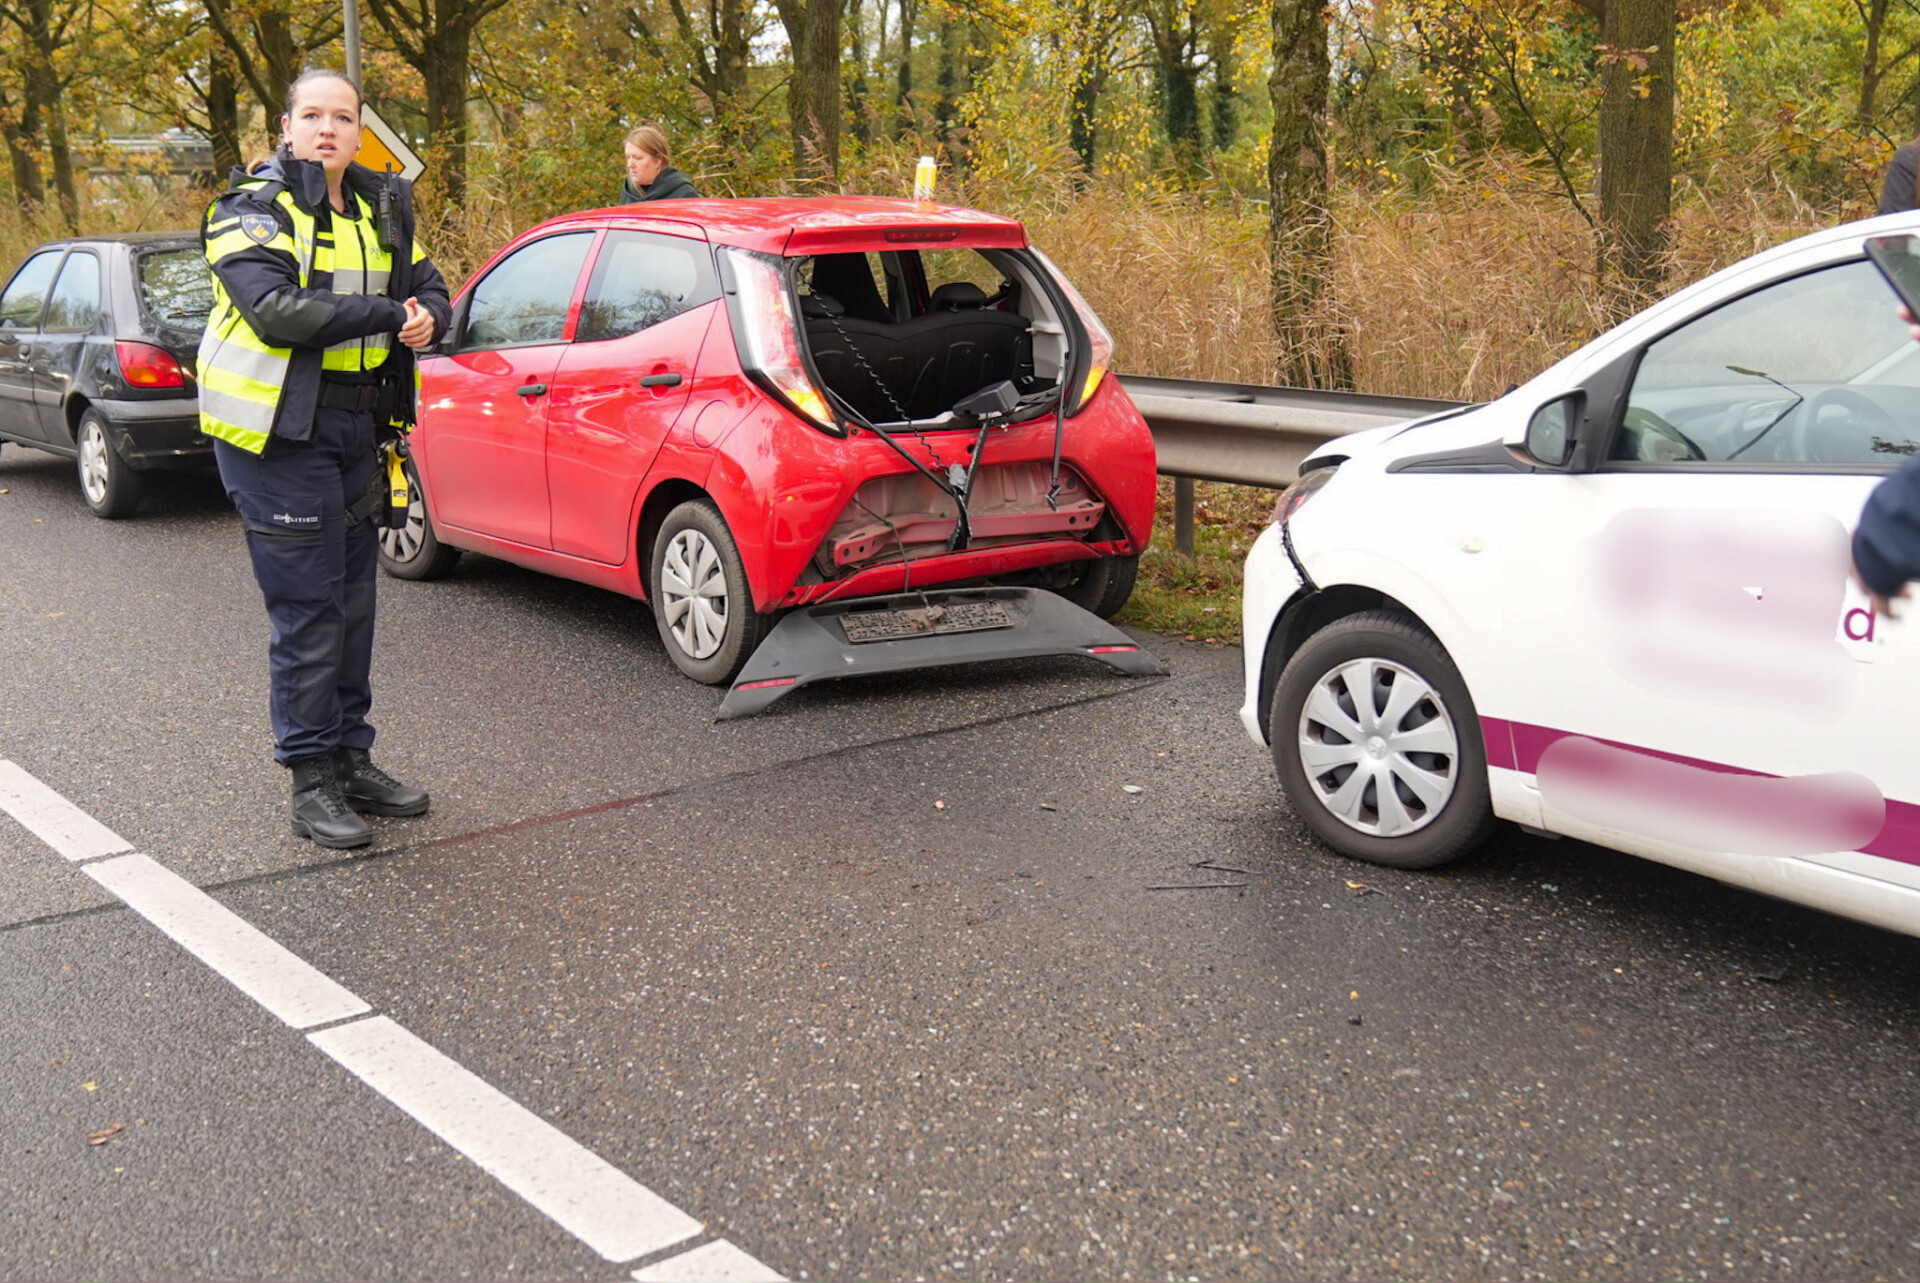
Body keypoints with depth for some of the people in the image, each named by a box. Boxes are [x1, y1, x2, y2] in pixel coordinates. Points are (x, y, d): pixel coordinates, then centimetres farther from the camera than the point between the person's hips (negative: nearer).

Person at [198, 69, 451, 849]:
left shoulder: (381, 211, 13)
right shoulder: (253, 210, -7)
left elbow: (430, 289, 13)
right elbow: (275, 309, -23)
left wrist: (427, 319, -12)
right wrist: (388, 314, -20)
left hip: (354, 429, 7)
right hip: (279, 434, -7)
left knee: (352, 604, 13)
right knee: (307, 611, -5)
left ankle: (351, 760, 25)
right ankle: (312, 784, 3)